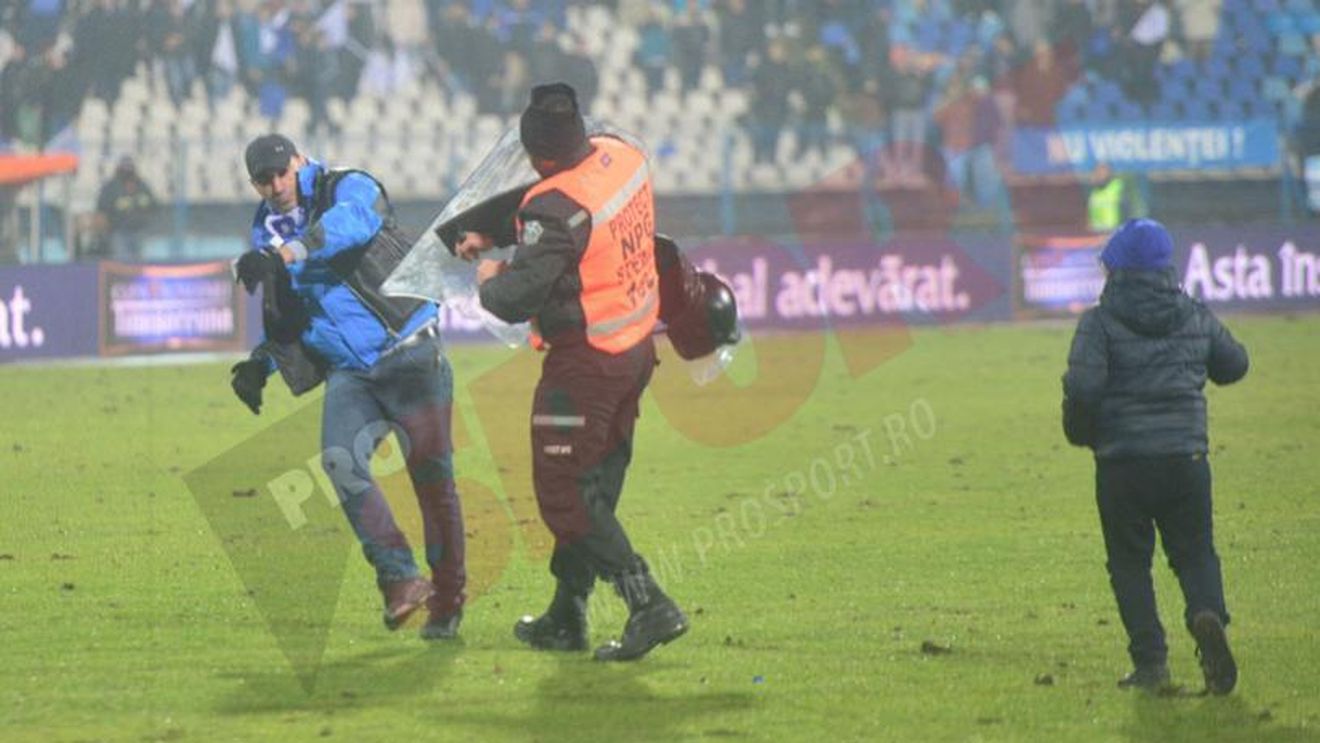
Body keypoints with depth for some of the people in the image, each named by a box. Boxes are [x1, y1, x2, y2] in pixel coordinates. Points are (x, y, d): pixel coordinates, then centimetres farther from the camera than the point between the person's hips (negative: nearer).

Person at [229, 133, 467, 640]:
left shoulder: (347, 190, -7)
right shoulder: (267, 234, 11)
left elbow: (352, 223, -34)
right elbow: (286, 318, 23)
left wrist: (288, 253, -48)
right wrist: (261, 365, 4)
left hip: (409, 357, -5)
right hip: (349, 372, 5)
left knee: (432, 478, -1)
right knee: (340, 459, -22)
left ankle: (448, 596, 15)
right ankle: (400, 579, -19)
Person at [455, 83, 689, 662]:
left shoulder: (558, 207, -27)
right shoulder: (622, 156, -1)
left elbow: (515, 301, -25)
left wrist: (489, 278, -4)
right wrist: (492, 235, 20)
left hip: (586, 363, -9)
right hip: (638, 348, 9)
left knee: (564, 495, -1)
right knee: (595, 484, 16)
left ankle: (648, 605, -11)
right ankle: (565, 618, 26)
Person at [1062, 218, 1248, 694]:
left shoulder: (1100, 322, -7)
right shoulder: (1195, 317, 6)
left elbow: (1082, 386, -17)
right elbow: (1234, 365, 19)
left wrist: (1081, 433, 2)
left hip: (1122, 462, -3)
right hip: (1186, 456, 3)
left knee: (1129, 563, 9)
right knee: (1194, 552, 12)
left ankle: (1150, 662, 0)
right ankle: (1207, 612, -20)